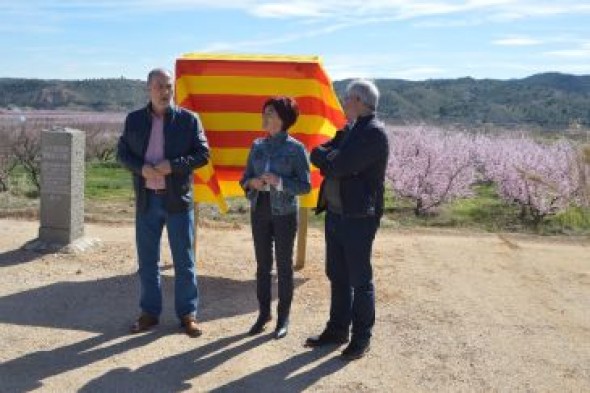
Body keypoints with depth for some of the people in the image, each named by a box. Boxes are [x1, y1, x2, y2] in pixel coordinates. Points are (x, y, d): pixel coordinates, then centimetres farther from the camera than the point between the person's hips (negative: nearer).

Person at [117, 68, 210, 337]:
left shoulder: (188, 119, -2)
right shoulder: (134, 119, 6)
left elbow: (203, 154, -4)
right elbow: (122, 153, 7)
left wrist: (172, 165, -17)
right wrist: (142, 168, -12)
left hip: (178, 199, -2)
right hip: (146, 199, 3)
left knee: (184, 260, 4)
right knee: (147, 260, 11)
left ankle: (187, 314, 16)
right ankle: (149, 312, 25)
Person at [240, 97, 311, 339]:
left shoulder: (296, 148, -9)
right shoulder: (257, 146, 4)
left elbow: (306, 186, -10)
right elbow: (244, 179, 8)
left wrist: (279, 182, -23)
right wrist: (252, 183, -14)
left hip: (284, 213, -4)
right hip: (259, 211, 4)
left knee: (284, 266, 6)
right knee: (263, 264, 12)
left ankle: (283, 317, 19)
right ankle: (264, 312, 26)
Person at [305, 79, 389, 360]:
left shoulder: (374, 133, -15)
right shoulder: (349, 130, 14)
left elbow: (339, 165, -23)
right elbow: (316, 154, 9)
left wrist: (326, 157, -4)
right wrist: (331, 158, -10)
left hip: (358, 217, -8)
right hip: (335, 213, 9)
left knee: (360, 280, 4)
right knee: (337, 277, 16)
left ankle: (361, 338, 18)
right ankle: (337, 330, 30)